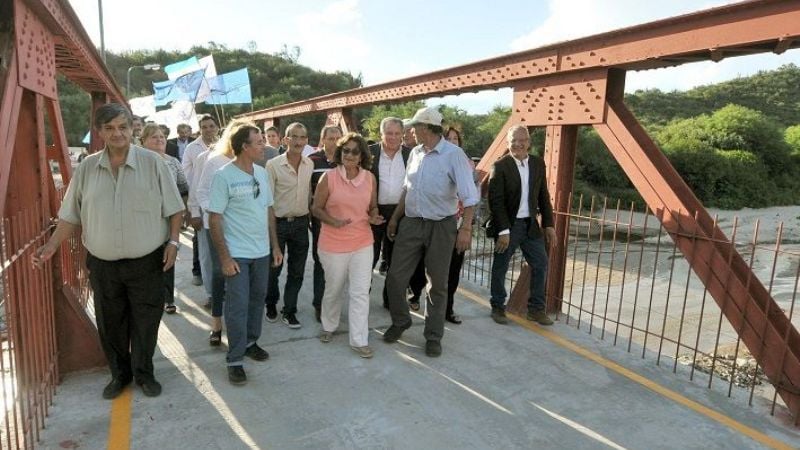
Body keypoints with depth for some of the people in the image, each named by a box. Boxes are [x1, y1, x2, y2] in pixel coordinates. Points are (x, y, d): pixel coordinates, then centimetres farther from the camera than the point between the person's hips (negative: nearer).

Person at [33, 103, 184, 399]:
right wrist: (52, 245, -2)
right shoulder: (87, 168, 2)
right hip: (102, 264, 3)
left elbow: (173, 208, -2)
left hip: (147, 262, -2)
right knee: (110, 324, 14)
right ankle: (119, 374, 34)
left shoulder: (152, 163, -6)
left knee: (145, 322, 8)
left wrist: (173, 242, -10)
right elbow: (71, 215, 7)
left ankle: (144, 373, 28)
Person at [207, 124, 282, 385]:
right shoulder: (224, 176, -13)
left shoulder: (262, 173, 6)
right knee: (238, 305, 0)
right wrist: (224, 257, -16)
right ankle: (235, 360, 12)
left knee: (257, 299, 16)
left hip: (262, 251, 6)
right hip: (237, 254, -6)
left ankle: (250, 342, 34)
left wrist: (275, 245, 10)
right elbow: (215, 218, -13)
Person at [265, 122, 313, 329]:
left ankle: (289, 311, 24)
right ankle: (271, 304, 36)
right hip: (278, 222, -3)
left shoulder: (310, 164, 1)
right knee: (273, 268, 12)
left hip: (301, 222, 3)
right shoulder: (273, 164, -12)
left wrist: (310, 217, 9)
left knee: (297, 271, 10)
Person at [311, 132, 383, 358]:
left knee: (360, 293, 2)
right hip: (333, 244, -2)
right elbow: (316, 208, -4)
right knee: (333, 290, 16)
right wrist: (333, 221, -21)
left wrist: (374, 217, -8)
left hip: (363, 243, 2)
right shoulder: (329, 177, -9)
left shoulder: (370, 178, 1)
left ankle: (359, 340, 13)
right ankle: (329, 326, 42)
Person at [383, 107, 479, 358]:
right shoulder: (415, 153, 8)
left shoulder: (453, 154, -11)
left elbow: (469, 195, -16)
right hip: (411, 223, 5)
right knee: (395, 276, 4)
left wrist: (466, 227, -24)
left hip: (441, 226, -5)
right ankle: (400, 321, 29)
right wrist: (395, 219, 19)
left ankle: (433, 336, 23)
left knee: (438, 284, 7)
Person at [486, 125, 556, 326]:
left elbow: (543, 196, 10)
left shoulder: (538, 163, 6)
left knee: (540, 264, 7)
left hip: (530, 224, 5)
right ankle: (498, 308, 22)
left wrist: (548, 224, 5)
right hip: (507, 226, -5)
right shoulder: (500, 166, -11)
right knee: (500, 268, 5)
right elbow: (496, 201, -15)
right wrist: (503, 231, -19)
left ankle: (536, 309, 20)